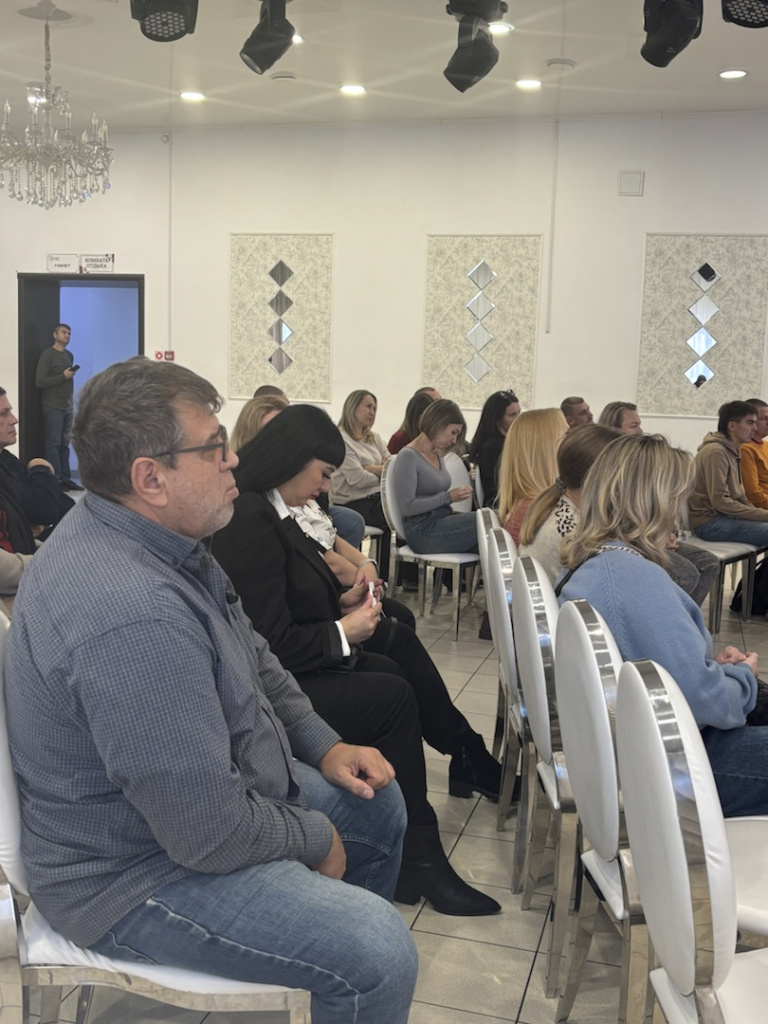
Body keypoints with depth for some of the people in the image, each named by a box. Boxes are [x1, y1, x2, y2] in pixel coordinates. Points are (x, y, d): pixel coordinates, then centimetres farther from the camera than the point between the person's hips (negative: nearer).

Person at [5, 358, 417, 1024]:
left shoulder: (162, 541, -1)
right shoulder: (131, 616, -35)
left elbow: (252, 657, 14)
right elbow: (209, 833, -31)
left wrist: (326, 746, 5)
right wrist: (314, 841, -12)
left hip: (219, 787, 10)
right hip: (135, 874, -10)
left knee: (378, 802, 19)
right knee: (381, 955, -21)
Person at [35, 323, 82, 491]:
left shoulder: (69, 355, 15)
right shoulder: (48, 354, -7)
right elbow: (39, 381, -14)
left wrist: (71, 396, 12)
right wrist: (63, 377, -14)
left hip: (67, 407, 6)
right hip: (52, 407, -6)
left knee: (64, 444, 6)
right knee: (53, 444, -5)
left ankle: (65, 478, 8)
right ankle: (55, 480, -3)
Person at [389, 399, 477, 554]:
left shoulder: (437, 455, 18)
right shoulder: (408, 456, -8)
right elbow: (407, 507, -15)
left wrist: (456, 494, 6)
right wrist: (448, 497, -15)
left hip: (442, 522, 8)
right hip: (423, 531, -8)